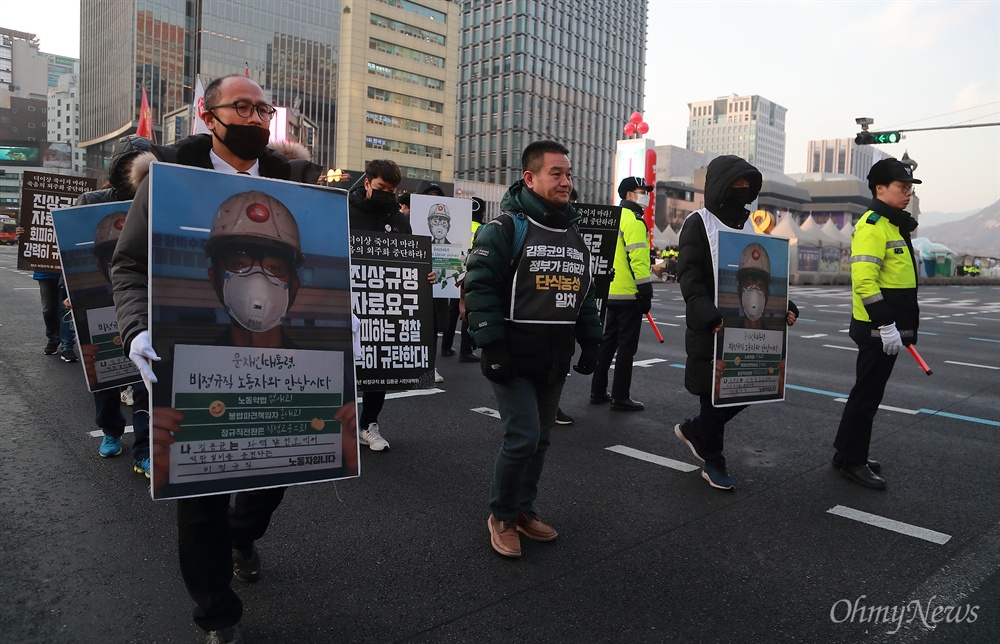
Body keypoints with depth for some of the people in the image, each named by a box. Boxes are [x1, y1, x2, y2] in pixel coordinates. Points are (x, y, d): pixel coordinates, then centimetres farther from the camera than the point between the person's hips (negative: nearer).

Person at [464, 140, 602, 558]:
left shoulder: (573, 234, 14)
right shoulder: (506, 227, -9)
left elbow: (585, 293, 21)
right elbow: (480, 286, -13)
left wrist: (590, 344, 15)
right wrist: (492, 346, -18)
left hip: (555, 363, 7)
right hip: (514, 361, -7)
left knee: (541, 439, 12)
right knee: (523, 438, -9)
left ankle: (524, 510, 30)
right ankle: (501, 515, 14)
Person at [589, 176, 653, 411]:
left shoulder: (614, 218, 17)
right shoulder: (633, 220, -12)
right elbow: (637, 258, -20)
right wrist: (645, 291, -19)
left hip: (610, 292, 9)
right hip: (629, 294, -9)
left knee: (608, 341, 15)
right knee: (627, 346, -3)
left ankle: (598, 391, 20)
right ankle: (620, 397, 2)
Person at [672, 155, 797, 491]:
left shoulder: (746, 224, 16)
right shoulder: (699, 223, -6)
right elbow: (689, 275, -16)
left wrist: (783, 307, 4)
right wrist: (709, 314, -30)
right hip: (710, 327, -7)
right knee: (715, 393, 2)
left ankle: (693, 430, 27)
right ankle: (713, 462, 20)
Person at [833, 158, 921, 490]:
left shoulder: (894, 225, 18)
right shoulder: (873, 225, -15)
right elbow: (864, 279, -25)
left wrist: (902, 326, 24)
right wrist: (885, 325, -27)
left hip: (888, 327, 10)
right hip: (877, 329, -10)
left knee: (869, 392, 16)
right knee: (867, 394, -2)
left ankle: (848, 452, 27)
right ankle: (851, 461, 8)